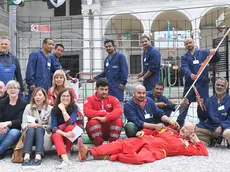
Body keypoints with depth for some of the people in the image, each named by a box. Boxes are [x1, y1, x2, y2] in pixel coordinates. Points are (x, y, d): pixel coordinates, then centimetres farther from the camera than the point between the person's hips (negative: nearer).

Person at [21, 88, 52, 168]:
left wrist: (39, 126, -18)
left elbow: (51, 126, -2)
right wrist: (29, 125, -22)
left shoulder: (50, 109, 2)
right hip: (30, 134, 1)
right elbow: (23, 125, 0)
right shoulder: (28, 107, 6)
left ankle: (38, 157, -52)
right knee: (31, 129, -31)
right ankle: (26, 157, -50)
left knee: (39, 129, -32)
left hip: (44, 137, -1)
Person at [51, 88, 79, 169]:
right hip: (59, 133, 0)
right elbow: (53, 127, -20)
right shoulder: (54, 110, -11)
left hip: (70, 133, 0)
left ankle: (66, 152, -24)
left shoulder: (74, 107, -12)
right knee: (56, 135, -34)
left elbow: (70, 123, -25)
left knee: (70, 127, -33)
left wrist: (63, 110, -30)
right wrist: (64, 134, -37)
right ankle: (65, 159, -54)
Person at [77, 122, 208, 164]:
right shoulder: (170, 130, 30)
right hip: (144, 140, 5)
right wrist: (143, 131, 10)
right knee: (121, 144, -19)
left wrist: (196, 140, 11)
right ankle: (89, 153, -28)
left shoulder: (187, 145, 17)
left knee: (139, 158, -39)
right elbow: (154, 132, 29)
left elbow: (203, 152, 10)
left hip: (155, 150, -5)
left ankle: (108, 157, -29)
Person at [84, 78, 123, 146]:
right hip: (94, 132, -1)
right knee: (93, 121, -31)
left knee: (118, 120, -24)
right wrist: (106, 113, -23)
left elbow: (119, 110, -17)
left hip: (110, 130, 2)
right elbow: (87, 112, -21)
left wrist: (105, 118, -33)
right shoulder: (89, 99, -1)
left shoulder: (112, 99, 3)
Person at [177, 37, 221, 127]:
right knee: (184, 104, 6)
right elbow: (184, 68, -12)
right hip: (190, 84, 0)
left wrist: (215, 53, -19)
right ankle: (179, 123, 14)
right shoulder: (184, 57, 5)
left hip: (203, 84, 0)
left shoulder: (203, 53, 7)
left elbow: (216, 59, 5)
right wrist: (190, 75, -34)